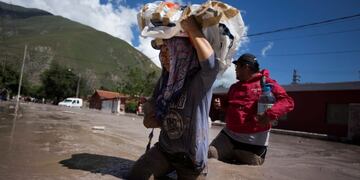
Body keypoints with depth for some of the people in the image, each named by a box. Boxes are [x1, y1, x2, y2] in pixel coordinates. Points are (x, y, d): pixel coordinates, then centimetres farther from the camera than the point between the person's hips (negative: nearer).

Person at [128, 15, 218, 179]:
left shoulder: (201, 81, -18)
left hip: (192, 157, -4)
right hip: (164, 149, 5)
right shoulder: (164, 81, 2)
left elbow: (211, 64, -42)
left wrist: (191, 27, -31)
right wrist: (150, 115, -8)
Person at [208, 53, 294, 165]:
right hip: (228, 135, 5)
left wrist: (270, 114, -32)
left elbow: (287, 101, -15)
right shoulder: (234, 87, 15)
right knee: (209, 156, -4)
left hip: (254, 141, -5)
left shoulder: (266, 83, -6)